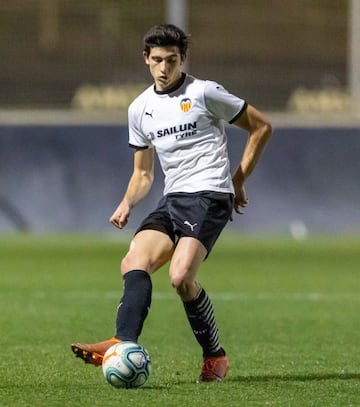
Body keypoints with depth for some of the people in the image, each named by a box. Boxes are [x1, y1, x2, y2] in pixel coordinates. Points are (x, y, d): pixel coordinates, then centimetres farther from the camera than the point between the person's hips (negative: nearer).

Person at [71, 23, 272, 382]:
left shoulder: (203, 93, -3)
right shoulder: (140, 109, 14)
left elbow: (261, 127, 4)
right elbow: (143, 173, 23)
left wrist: (238, 180, 3)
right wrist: (127, 203, 2)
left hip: (209, 196, -6)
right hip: (173, 200, 6)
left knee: (181, 275, -24)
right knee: (134, 262, -18)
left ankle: (214, 356, -7)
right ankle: (123, 345, -34)